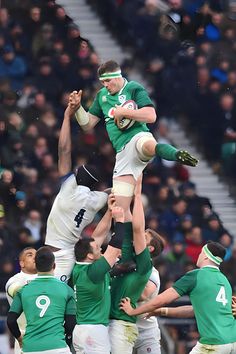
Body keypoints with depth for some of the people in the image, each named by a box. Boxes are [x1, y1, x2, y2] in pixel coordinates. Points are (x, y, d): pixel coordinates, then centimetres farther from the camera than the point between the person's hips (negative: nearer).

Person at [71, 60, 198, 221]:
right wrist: (78, 106, 9)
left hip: (138, 136, -6)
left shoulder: (134, 88, 4)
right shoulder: (102, 96, 23)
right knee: (120, 208, -4)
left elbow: (151, 116, -9)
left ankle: (178, 155, -70)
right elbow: (87, 124, 26)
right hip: (122, 152, 6)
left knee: (149, 146, -47)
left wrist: (122, 112, -8)